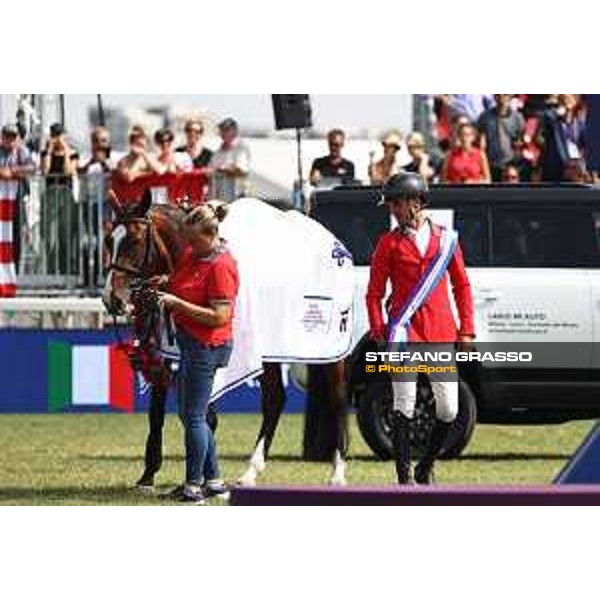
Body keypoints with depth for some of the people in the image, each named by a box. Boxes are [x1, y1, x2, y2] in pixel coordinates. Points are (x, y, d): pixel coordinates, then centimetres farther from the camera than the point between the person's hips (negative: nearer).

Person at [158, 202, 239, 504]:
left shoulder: (221, 266, -21)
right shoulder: (192, 253, 7)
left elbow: (219, 316, -24)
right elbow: (182, 284, 26)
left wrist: (178, 303, -25)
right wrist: (164, 285, 3)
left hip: (206, 346, -10)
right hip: (190, 342, 10)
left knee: (194, 416, -3)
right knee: (188, 413, 17)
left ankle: (194, 486, 5)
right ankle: (213, 480, 25)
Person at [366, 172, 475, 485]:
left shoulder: (445, 238, 11)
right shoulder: (389, 243, 6)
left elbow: (462, 286, 14)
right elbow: (374, 292, 5)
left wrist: (466, 330, 7)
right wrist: (378, 331, -7)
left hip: (442, 333, 2)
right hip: (405, 331, -2)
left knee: (449, 409, 2)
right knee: (404, 406, -6)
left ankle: (426, 468, 22)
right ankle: (403, 478, -1)